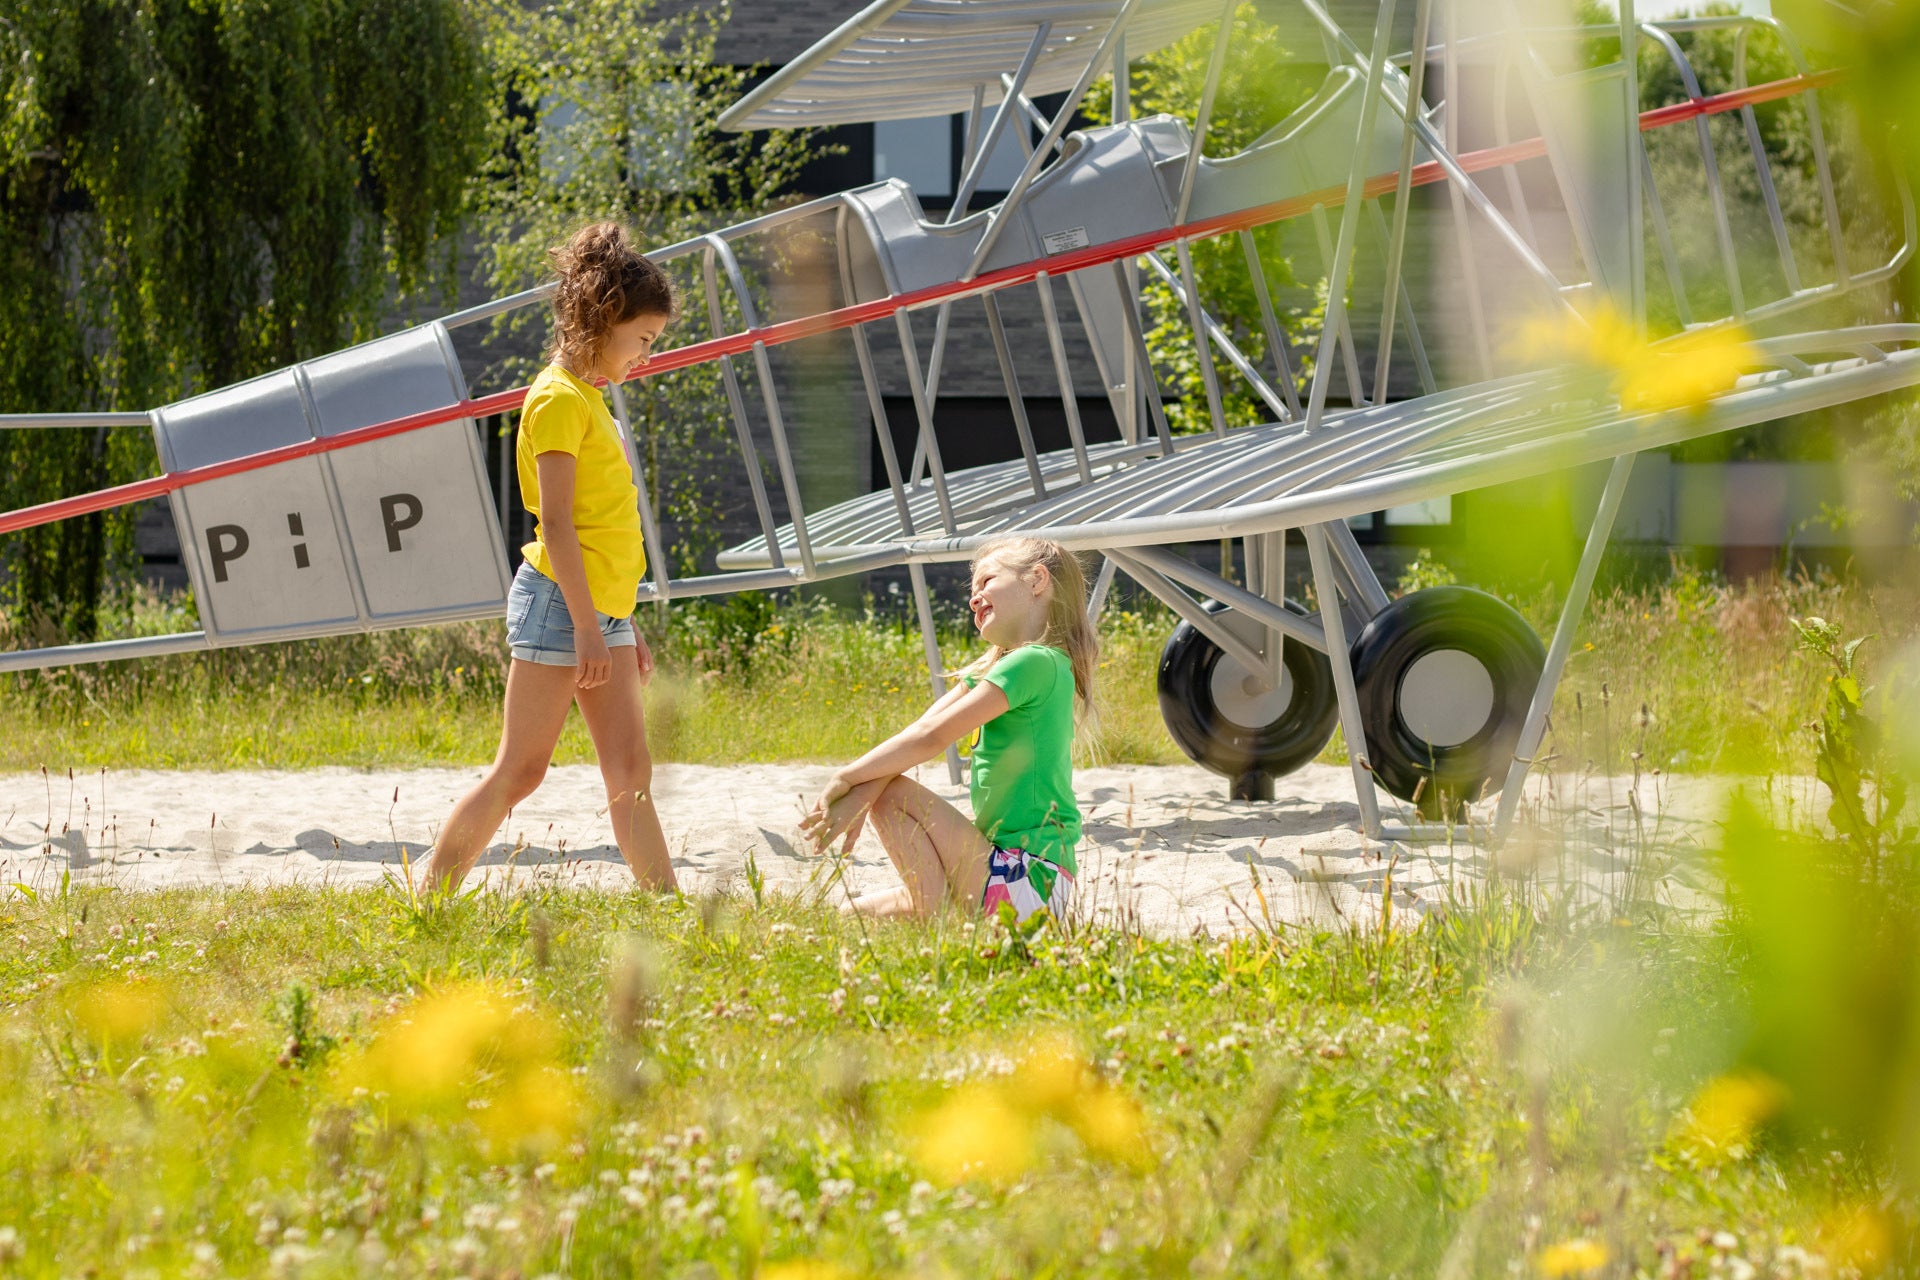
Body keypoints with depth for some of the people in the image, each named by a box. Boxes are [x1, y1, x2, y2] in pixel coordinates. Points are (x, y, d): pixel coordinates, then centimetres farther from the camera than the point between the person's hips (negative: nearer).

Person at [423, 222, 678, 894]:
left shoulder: (589, 399, 18)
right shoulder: (559, 397, -11)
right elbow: (556, 523, -16)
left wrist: (623, 625, 20)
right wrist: (587, 628, -19)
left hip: (601, 610, 9)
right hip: (559, 603, -9)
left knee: (630, 770, 4)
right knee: (520, 770, -7)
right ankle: (430, 901, -1)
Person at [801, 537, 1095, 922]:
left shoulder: (1035, 662, -15)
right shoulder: (991, 668, 16)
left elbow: (932, 737, -17)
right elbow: (919, 731, 4)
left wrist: (847, 778, -10)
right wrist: (858, 796, -9)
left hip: (1028, 886, -10)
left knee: (895, 794, -11)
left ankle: (931, 909, -9)